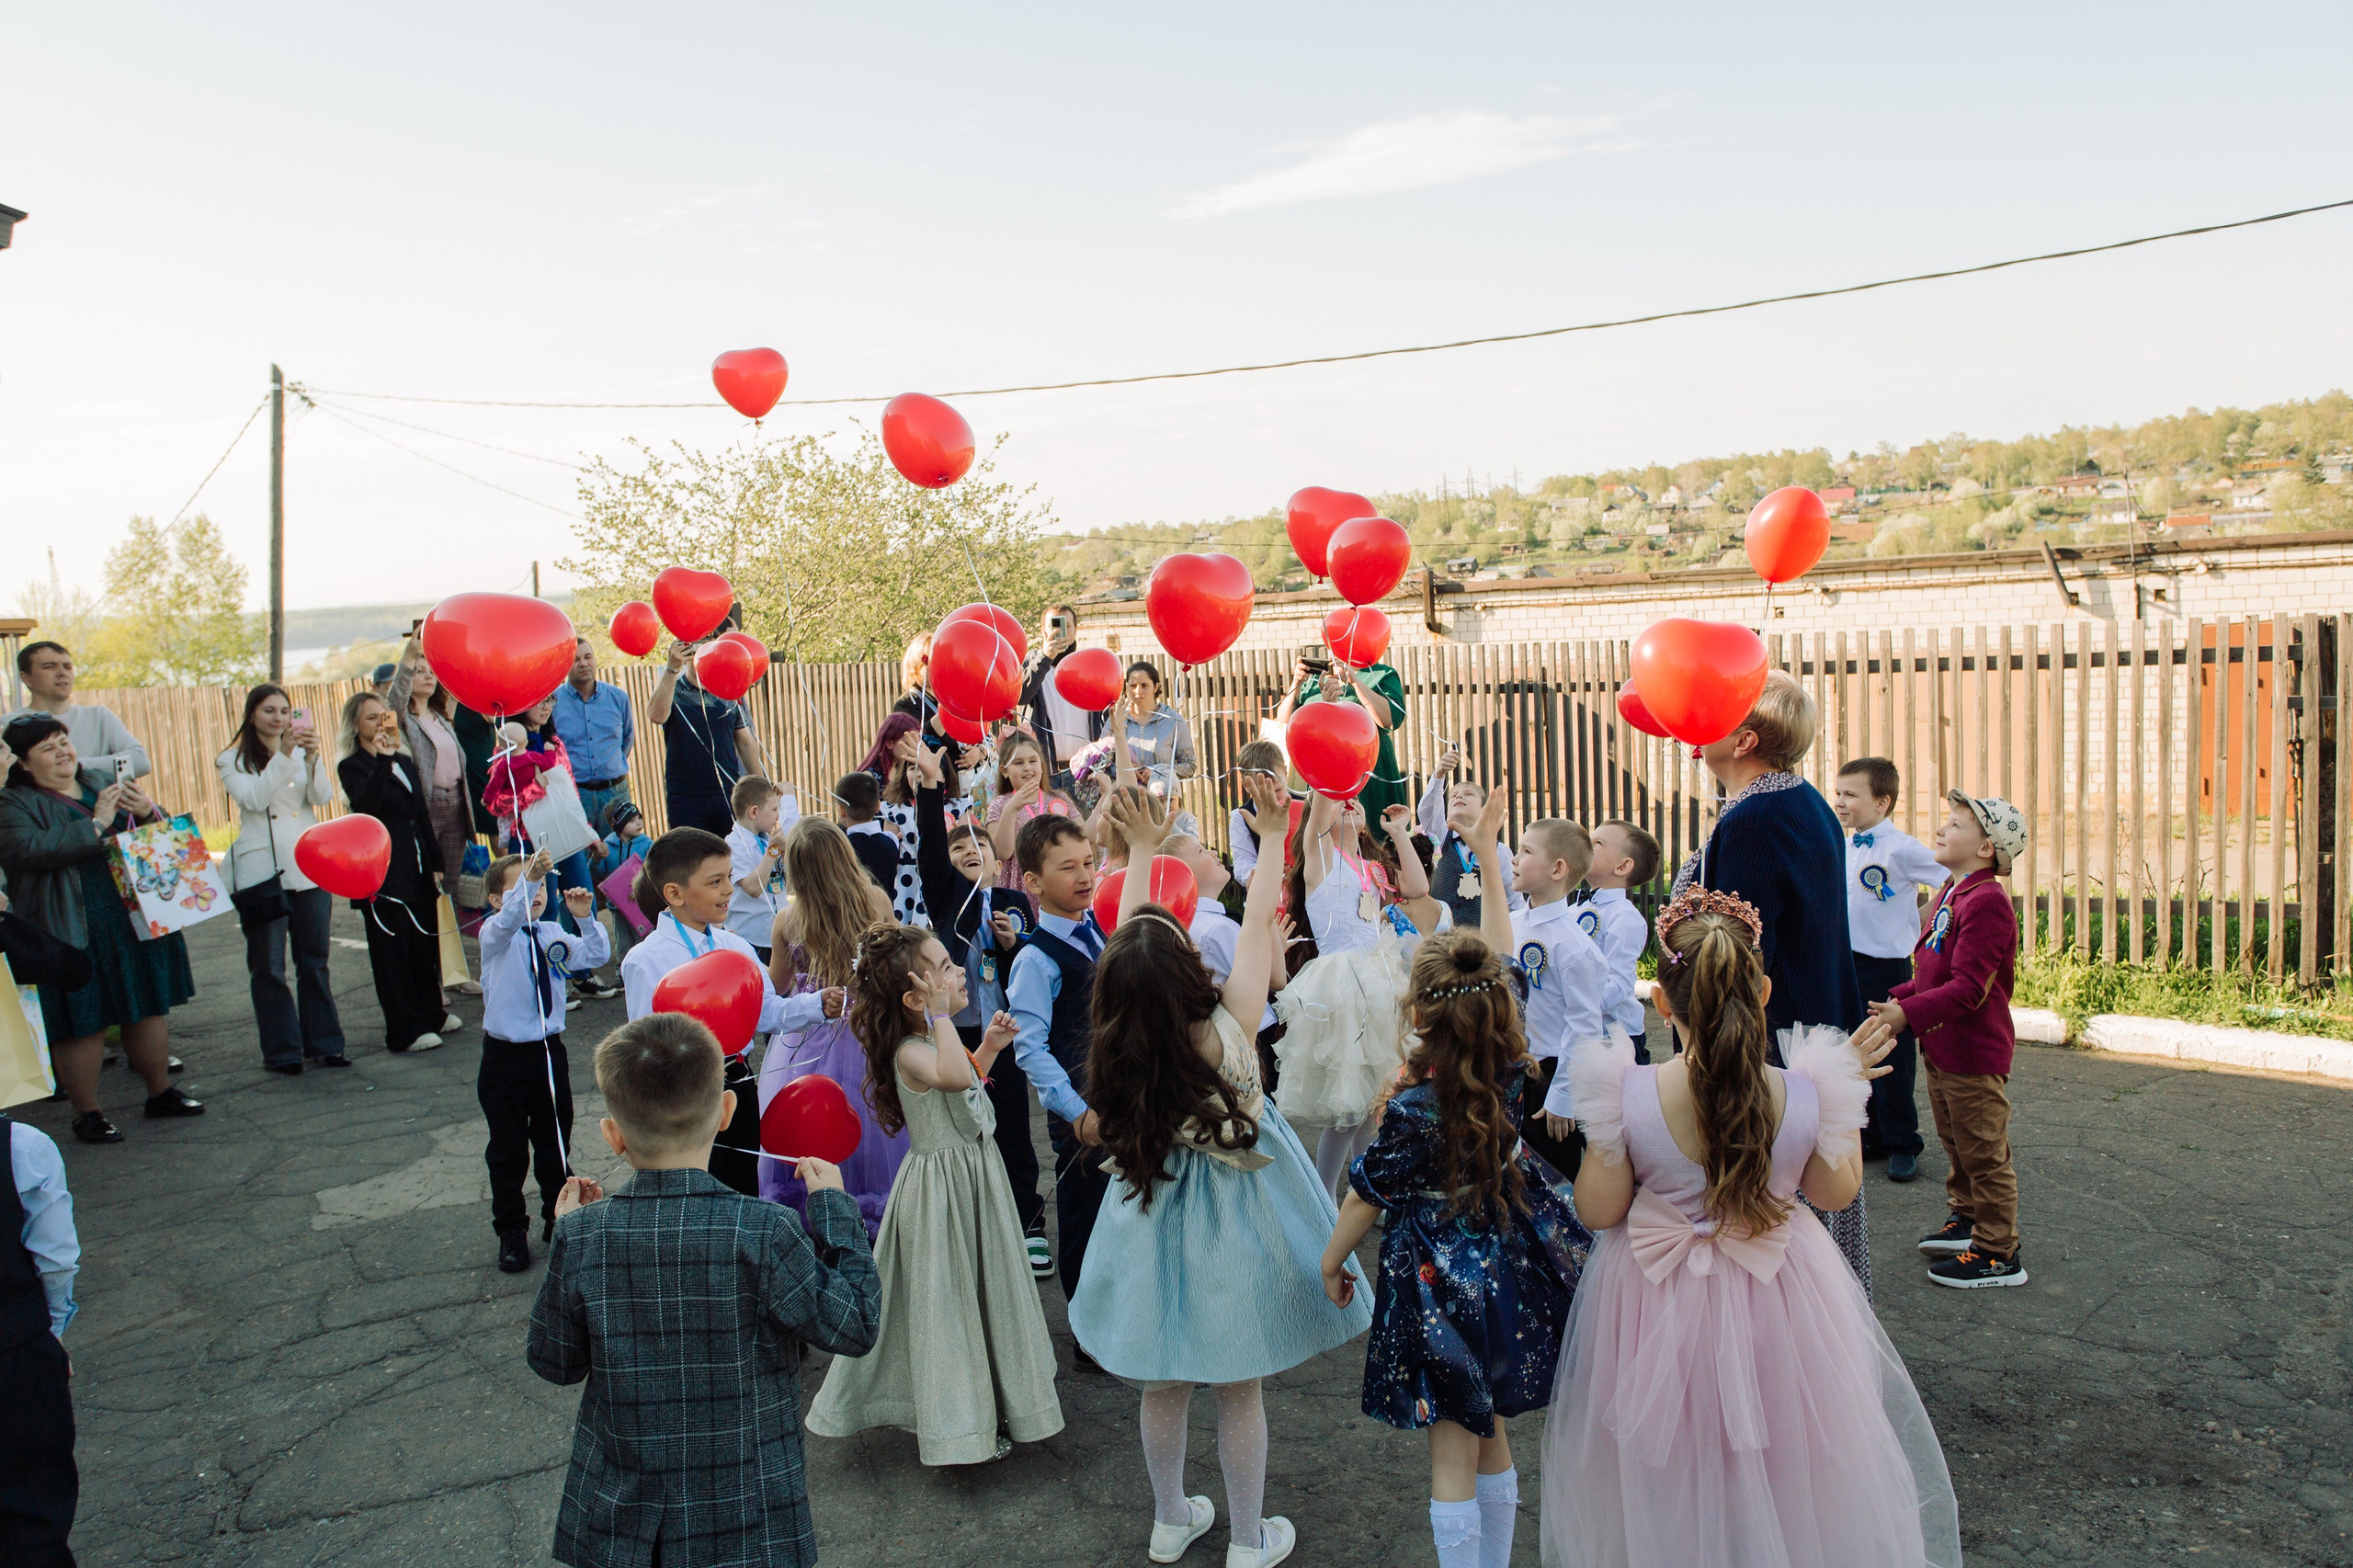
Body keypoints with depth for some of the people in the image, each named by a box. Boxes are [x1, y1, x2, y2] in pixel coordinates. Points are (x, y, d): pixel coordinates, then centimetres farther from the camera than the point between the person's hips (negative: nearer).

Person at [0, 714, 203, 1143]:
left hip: (137, 921, 5)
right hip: (75, 933, -5)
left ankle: (161, 1092, 27)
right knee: (82, 1022, 1)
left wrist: (148, 812, -8)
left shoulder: (105, 781, 12)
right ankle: (86, 1113, 15)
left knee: (149, 1006, 13)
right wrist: (96, 825, -22)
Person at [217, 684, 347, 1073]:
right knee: (268, 967, 0)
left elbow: (324, 797, -2)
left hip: (309, 869, 3)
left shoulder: (303, 753, 14)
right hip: (261, 872, -3)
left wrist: (312, 756, -18)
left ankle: (323, 1044, 14)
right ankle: (281, 1051, 8)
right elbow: (254, 799, -13)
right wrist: (284, 755, -21)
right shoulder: (233, 761, 5)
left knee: (314, 962, 7)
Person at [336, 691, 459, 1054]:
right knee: (392, 949, -1)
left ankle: (431, 1014, 26)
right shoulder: (353, 767, -6)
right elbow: (366, 805, -25)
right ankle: (405, 1030, 5)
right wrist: (382, 760, -31)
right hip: (383, 871, -7)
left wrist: (435, 862, 16)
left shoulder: (405, 762, 15)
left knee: (426, 942, 13)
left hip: (417, 868, 7)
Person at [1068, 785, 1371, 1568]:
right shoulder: (1225, 1029, -26)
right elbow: (1258, 920, -18)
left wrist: (1143, 848, 5)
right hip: (1231, 1219, -4)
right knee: (1239, 1386, 13)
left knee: (1164, 1382, 20)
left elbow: (1128, 933, -4)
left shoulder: (1120, 1043, -16)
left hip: (1154, 1206, 4)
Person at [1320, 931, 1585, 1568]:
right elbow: (1496, 963, 0)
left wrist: (1332, 1262, 3)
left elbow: (1365, 1198, -12)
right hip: (1507, 1266, 7)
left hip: (1443, 1283, -6)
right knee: (1490, 1431, 24)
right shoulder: (1509, 1070, -13)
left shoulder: (1414, 1110, -27)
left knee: (1452, 1454, 8)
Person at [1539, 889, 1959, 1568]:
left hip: (1658, 1309, 0)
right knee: (1782, 1473, 27)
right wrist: (1848, 1092, 5)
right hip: (1778, 1310, 1)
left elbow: (1597, 1210, -12)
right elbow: (1838, 1192, -1)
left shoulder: (1627, 1097, -24)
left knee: (1667, 1491, 24)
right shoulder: (1805, 1097, -20)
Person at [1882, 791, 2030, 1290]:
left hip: (1974, 1053, -10)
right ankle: (1965, 1221, 37)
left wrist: (1908, 1014, -29)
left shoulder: (1987, 902, -21)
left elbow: (1968, 988, -27)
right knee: (1956, 1145, 22)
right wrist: (1899, 998, 9)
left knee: (1983, 1154, 0)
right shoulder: (1952, 895, 12)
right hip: (1943, 1047, 10)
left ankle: (1998, 1254, 10)